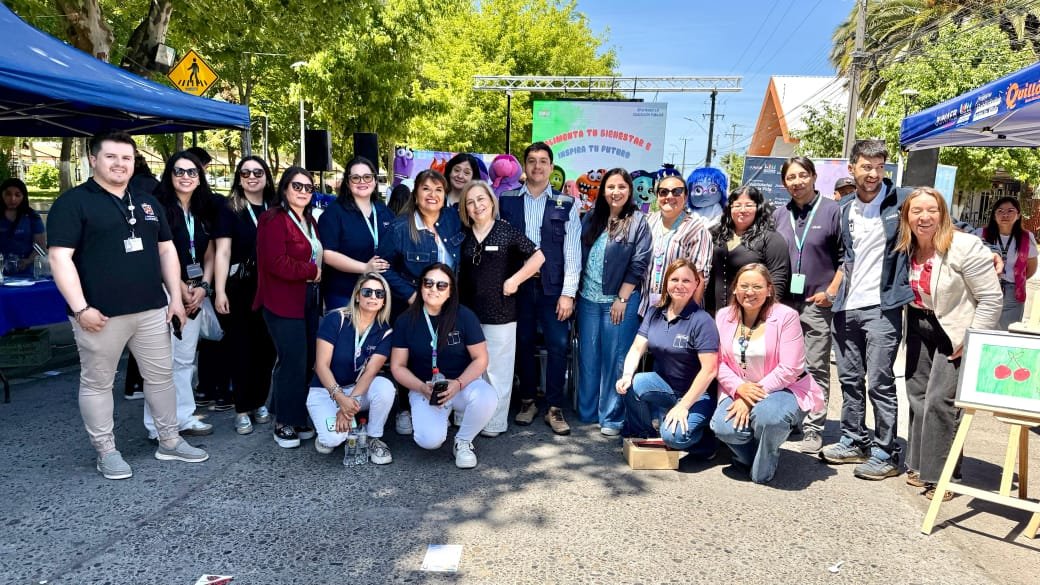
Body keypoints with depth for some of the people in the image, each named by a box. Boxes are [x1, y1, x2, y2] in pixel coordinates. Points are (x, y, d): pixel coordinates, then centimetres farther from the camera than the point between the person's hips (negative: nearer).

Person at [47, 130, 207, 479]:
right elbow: (60, 258, -12)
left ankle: (170, 442, 25)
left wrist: (176, 297, 8)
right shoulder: (73, 202, -5)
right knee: (97, 383, 7)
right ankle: (106, 452, 20)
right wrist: (80, 308, -18)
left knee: (161, 376, 12)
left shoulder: (147, 203, 13)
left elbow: (167, 250, 16)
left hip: (152, 310, 6)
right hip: (101, 315, -5)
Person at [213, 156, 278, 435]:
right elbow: (223, 252, -7)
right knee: (241, 348, 4)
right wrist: (220, 291, -15)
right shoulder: (230, 210, -1)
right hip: (240, 289, -3)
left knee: (266, 347, 8)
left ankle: (260, 402, 23)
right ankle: (242, 409, 13)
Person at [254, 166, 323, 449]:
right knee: (293, 361, -6)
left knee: (307, 360, 9)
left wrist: (318, 275, 1)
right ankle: (284, 423, 9)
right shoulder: (274, 220, -10)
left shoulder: (310, 221, 17)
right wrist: (312, 272, -10)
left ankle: (297, 416, 22)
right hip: (284, 302, -8)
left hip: (309, 300, 8)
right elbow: (277, 263, -19)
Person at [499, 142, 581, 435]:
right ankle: (527, 401, 25)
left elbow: (572, 251, -1)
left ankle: (555, 408, 13)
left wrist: (568, 293, -6)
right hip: (518, 285, 1)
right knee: (524, 343, 10)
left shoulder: (566, 204, 2)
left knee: (558, 345, 0)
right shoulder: (506, 200, 4)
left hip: (553, 287, -1)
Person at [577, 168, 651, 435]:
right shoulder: (591, 218, 9)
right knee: (588, 357, 11)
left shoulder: (638, 222, -3)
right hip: (588, 299, 4)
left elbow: (638, 264, -8)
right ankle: (586, 411, 24)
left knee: (615, 359, 2)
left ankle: (612, 418, 12)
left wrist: (622, 299, -11)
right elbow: (579, 255, 12)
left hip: (620, 301, -4)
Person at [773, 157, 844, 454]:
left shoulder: (832, 211, 0)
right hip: (782, 302, 4)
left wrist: (831, 291, -9)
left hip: (817, 303, -4)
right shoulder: (779, 215, 13)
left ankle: (813, 429, 4)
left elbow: (845, 257, -1)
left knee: (817, 368, -1)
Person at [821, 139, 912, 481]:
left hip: (881, 306, -5)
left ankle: (886, 454, 7)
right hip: (846, 307, 6)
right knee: (849, 379, 12)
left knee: (879, 383, -4)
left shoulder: (902, 200, -4)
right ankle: (853, 441, 24)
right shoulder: (845, 208, 10)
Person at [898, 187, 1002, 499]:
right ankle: (919, 466, 24)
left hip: (954, 333, -6)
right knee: (917, 396, 10)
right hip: (919, 327, 6)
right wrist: (909, 330, 8)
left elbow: (991, 299, -17)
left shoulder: (965, 248, -18)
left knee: (940, 401, -9)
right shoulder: (905, 249, 0)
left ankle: (940, 476, 3)